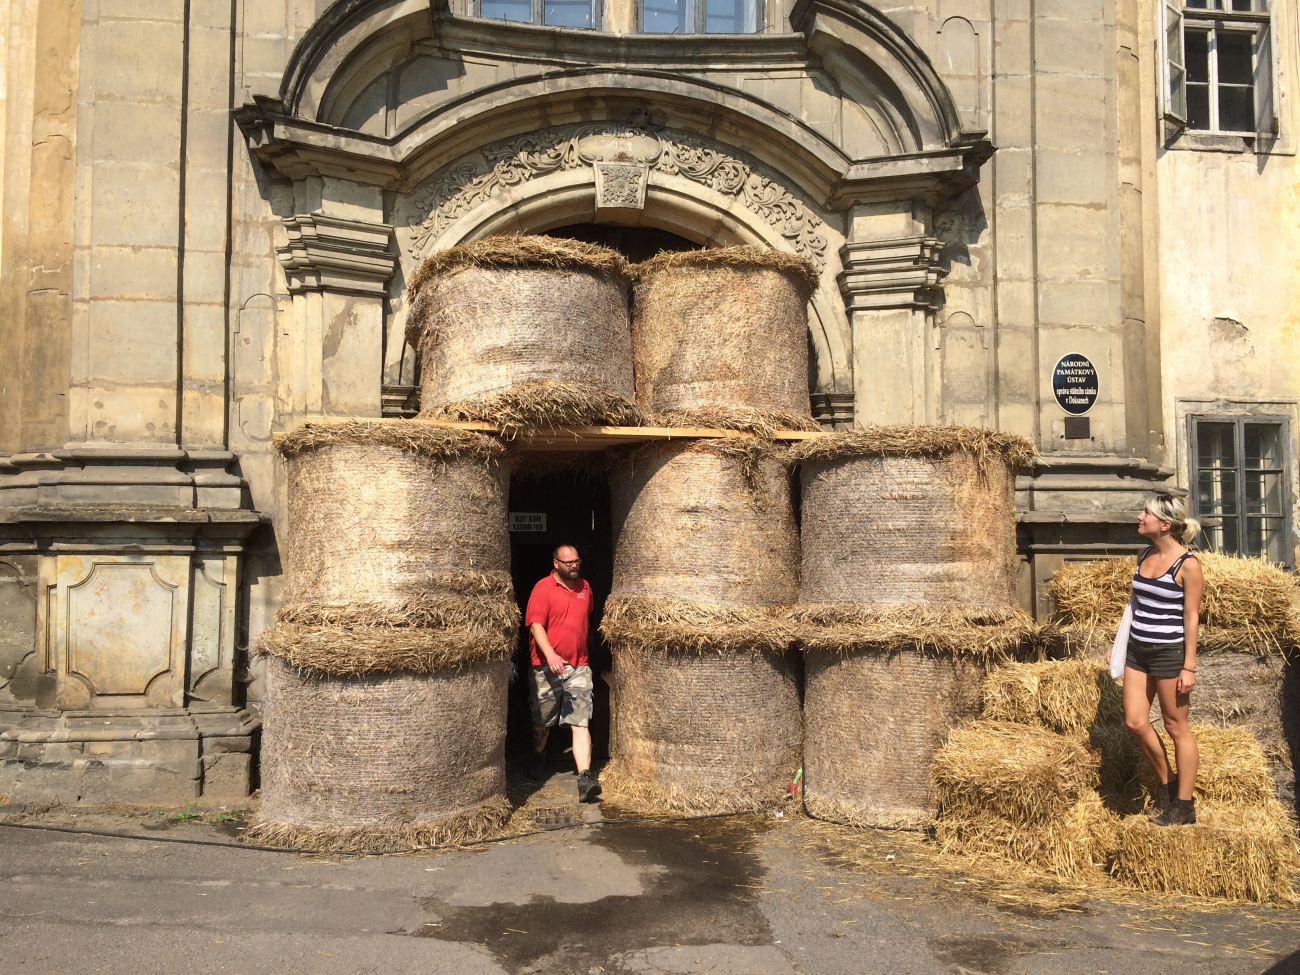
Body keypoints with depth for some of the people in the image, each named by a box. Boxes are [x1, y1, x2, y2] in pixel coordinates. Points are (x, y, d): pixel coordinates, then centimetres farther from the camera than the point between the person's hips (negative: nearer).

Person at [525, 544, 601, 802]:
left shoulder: (585, 587, 10)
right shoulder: (543, 589, -8)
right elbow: (535, 625, -18)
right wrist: (550, 654, -32)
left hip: (579, 667, 3)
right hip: (548, 667, -3)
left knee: (581, 722, -9)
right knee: (542, 721, 15)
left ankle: (584, 779, -16)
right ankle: (538, 757, 44)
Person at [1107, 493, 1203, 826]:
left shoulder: (1187, 565, -12)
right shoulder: (1144, 557, 7)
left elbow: (1192, 617, -11)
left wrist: (1189, 667, -13)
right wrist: (1119, 644, 16)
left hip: (1169, 652, -7)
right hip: (1138, 649, 7)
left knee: (1176, 726, 4)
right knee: (1135, 722, 4)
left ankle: (1184, 806, 15)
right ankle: (1167, 782, 26)